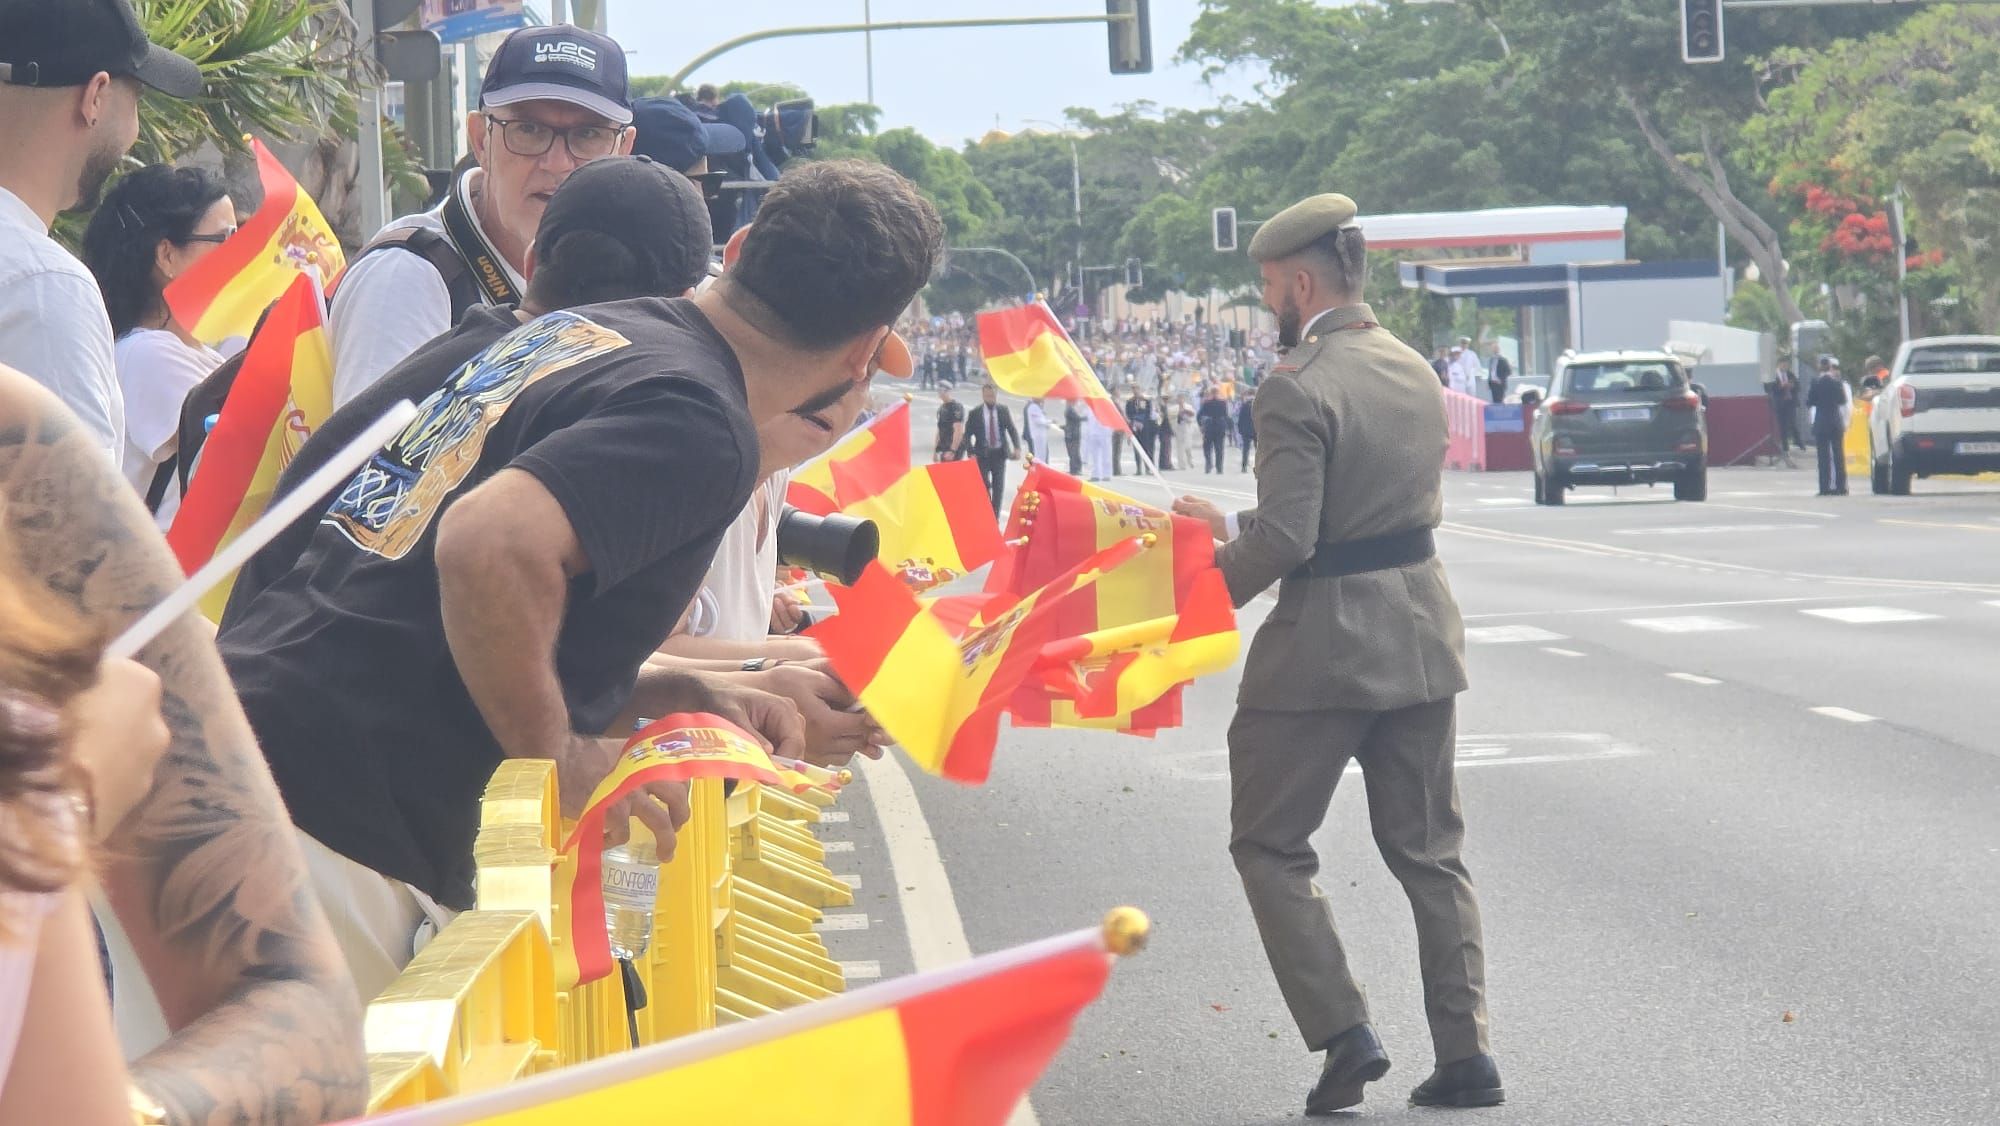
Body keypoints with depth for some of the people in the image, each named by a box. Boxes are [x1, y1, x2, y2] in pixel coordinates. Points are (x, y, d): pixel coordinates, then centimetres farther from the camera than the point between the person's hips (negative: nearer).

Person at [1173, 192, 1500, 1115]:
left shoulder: (1296, 389, -18)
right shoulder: (1415, 373, 8)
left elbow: (1286, 539, -22)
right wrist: (1236, 530, 16)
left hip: (1324, 647, -7)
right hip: (1421, 639, 7)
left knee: (1269, 845, 7)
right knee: (1428, 851, 14)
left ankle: (1344, 1033, -2)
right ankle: (1465, 1053, 12)